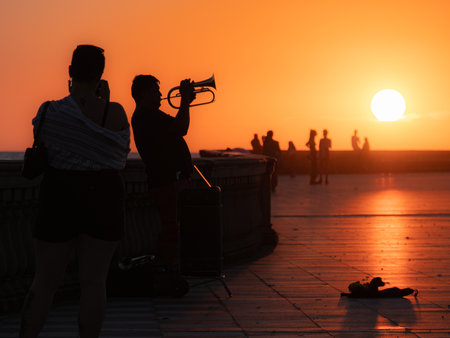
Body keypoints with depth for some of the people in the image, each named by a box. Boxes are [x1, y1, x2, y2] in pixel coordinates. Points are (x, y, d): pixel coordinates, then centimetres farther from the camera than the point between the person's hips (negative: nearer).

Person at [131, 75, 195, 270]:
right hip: (168, 180, -11)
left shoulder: (145, 115, 21)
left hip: (173, 179, 11)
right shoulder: (146, 115, -13)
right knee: (172, 231, -12)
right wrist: (185, 101, -10)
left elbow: (178, 130, 26)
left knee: (171, 230, 14)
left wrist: (185, 102, 19)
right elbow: (180, 129, -21)